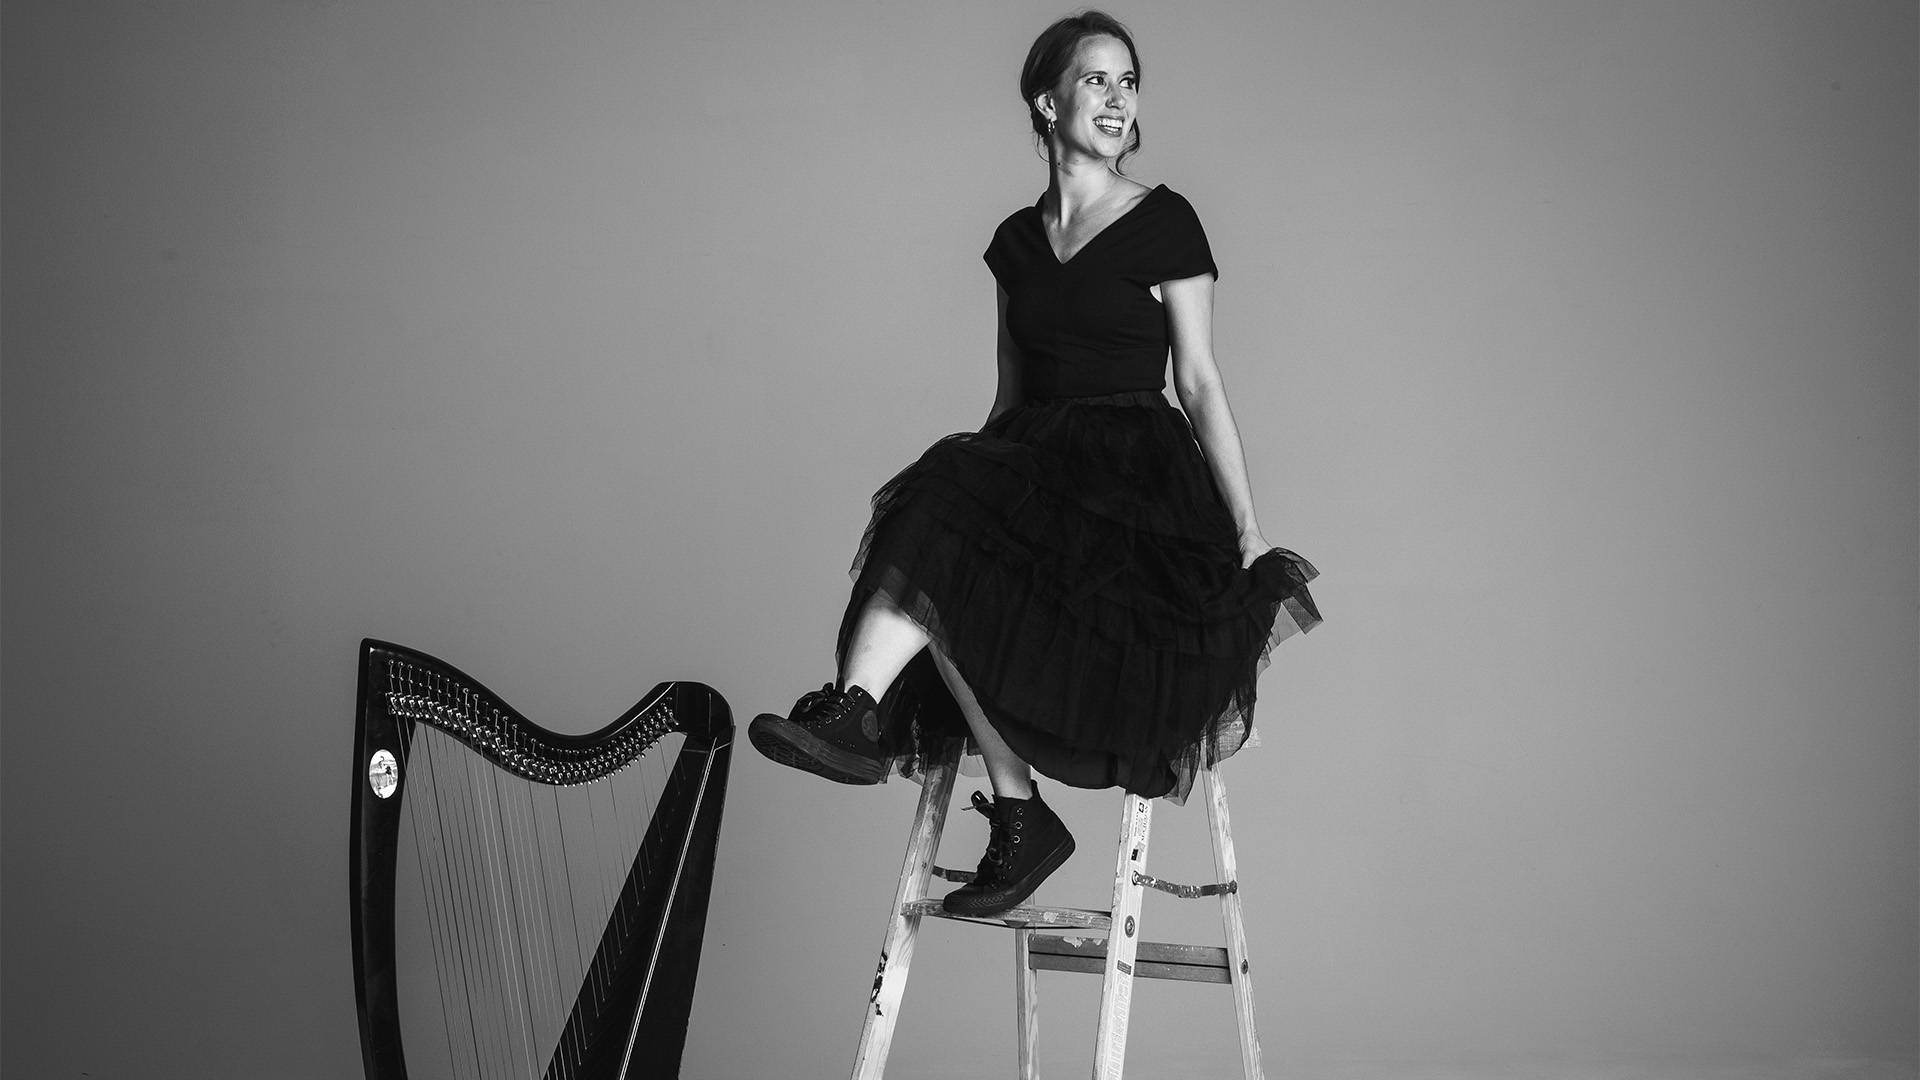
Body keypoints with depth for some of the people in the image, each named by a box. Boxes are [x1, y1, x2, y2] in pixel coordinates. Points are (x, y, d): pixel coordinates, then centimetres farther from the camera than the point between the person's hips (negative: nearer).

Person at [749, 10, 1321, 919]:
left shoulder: (1164, 224, 2)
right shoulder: (1017, 239, 16)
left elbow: (1200, 385, -1)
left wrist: (1250, 531, -6)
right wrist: (971, 477, 10)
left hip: (1136, 473, -5)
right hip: (1031, 462, 5)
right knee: (937, 548, -28)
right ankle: (1017, 816, -23)